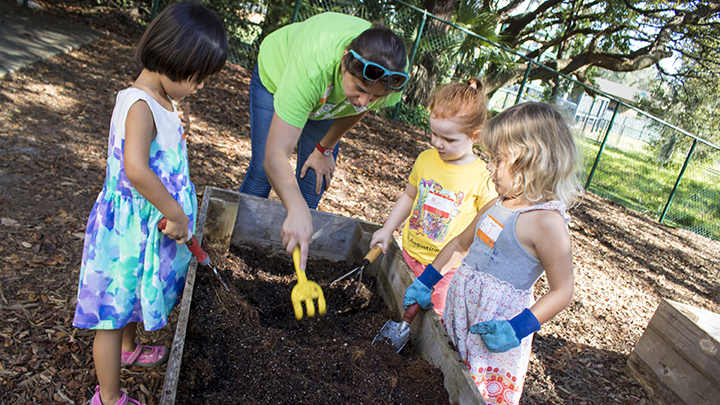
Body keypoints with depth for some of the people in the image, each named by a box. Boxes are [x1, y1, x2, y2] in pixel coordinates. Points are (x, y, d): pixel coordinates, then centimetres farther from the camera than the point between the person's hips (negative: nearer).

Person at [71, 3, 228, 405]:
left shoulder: (163, 100, 4)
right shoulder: (140, 107, -26)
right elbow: (135, 170, -40)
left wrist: (175, 212, 6)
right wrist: (176, 214, -30)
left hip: (150, 226, 9)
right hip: (129, 229, -9)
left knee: (134, 293, 30)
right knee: (113, 310, 9)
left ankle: (129, 348, 56)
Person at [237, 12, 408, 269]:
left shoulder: (392, 74, -35)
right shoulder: (312, 66, -50)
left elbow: (356, 110, -10)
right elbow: (275, 155, -53)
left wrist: (324, 149, -2)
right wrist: (297, 211, -68)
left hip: (327, 102, 3)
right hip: (277, 75, -3)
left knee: (314, 180, 0)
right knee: (263, 171, -7)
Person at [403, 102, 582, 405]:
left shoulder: (547, 222, -20)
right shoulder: (497, 206, 4)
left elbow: (562, 291, -15)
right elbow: (461, 244, 16)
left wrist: (518, 328, -23)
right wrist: (426, 281, 14)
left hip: (494, 334, -7)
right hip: (460, 311, 7)